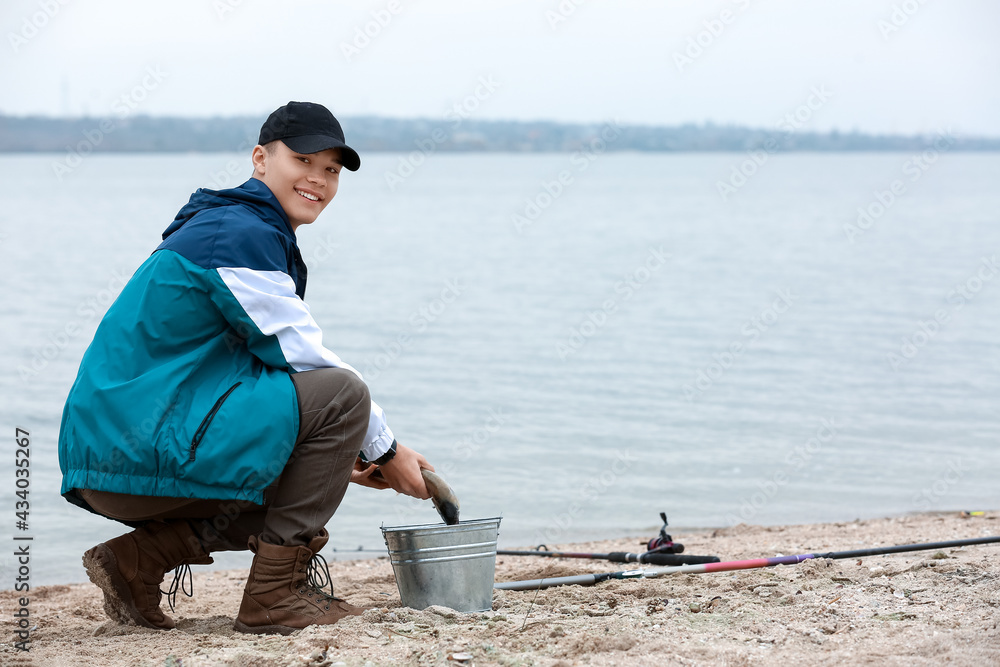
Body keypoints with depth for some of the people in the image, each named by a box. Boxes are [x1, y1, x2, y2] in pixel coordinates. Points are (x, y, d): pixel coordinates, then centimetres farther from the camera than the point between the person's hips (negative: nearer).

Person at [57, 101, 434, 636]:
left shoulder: (232, 226, 21)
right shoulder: (241, 234, -11)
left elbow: (279, 359, 22)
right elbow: (302, 359, -11)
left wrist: (342, 453, 12)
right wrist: (384, 450, 0)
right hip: (144, 447, -10)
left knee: (299, 483, 25)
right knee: (341, 393, -14)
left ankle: (138, 558, 12)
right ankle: (274, 596, -9)